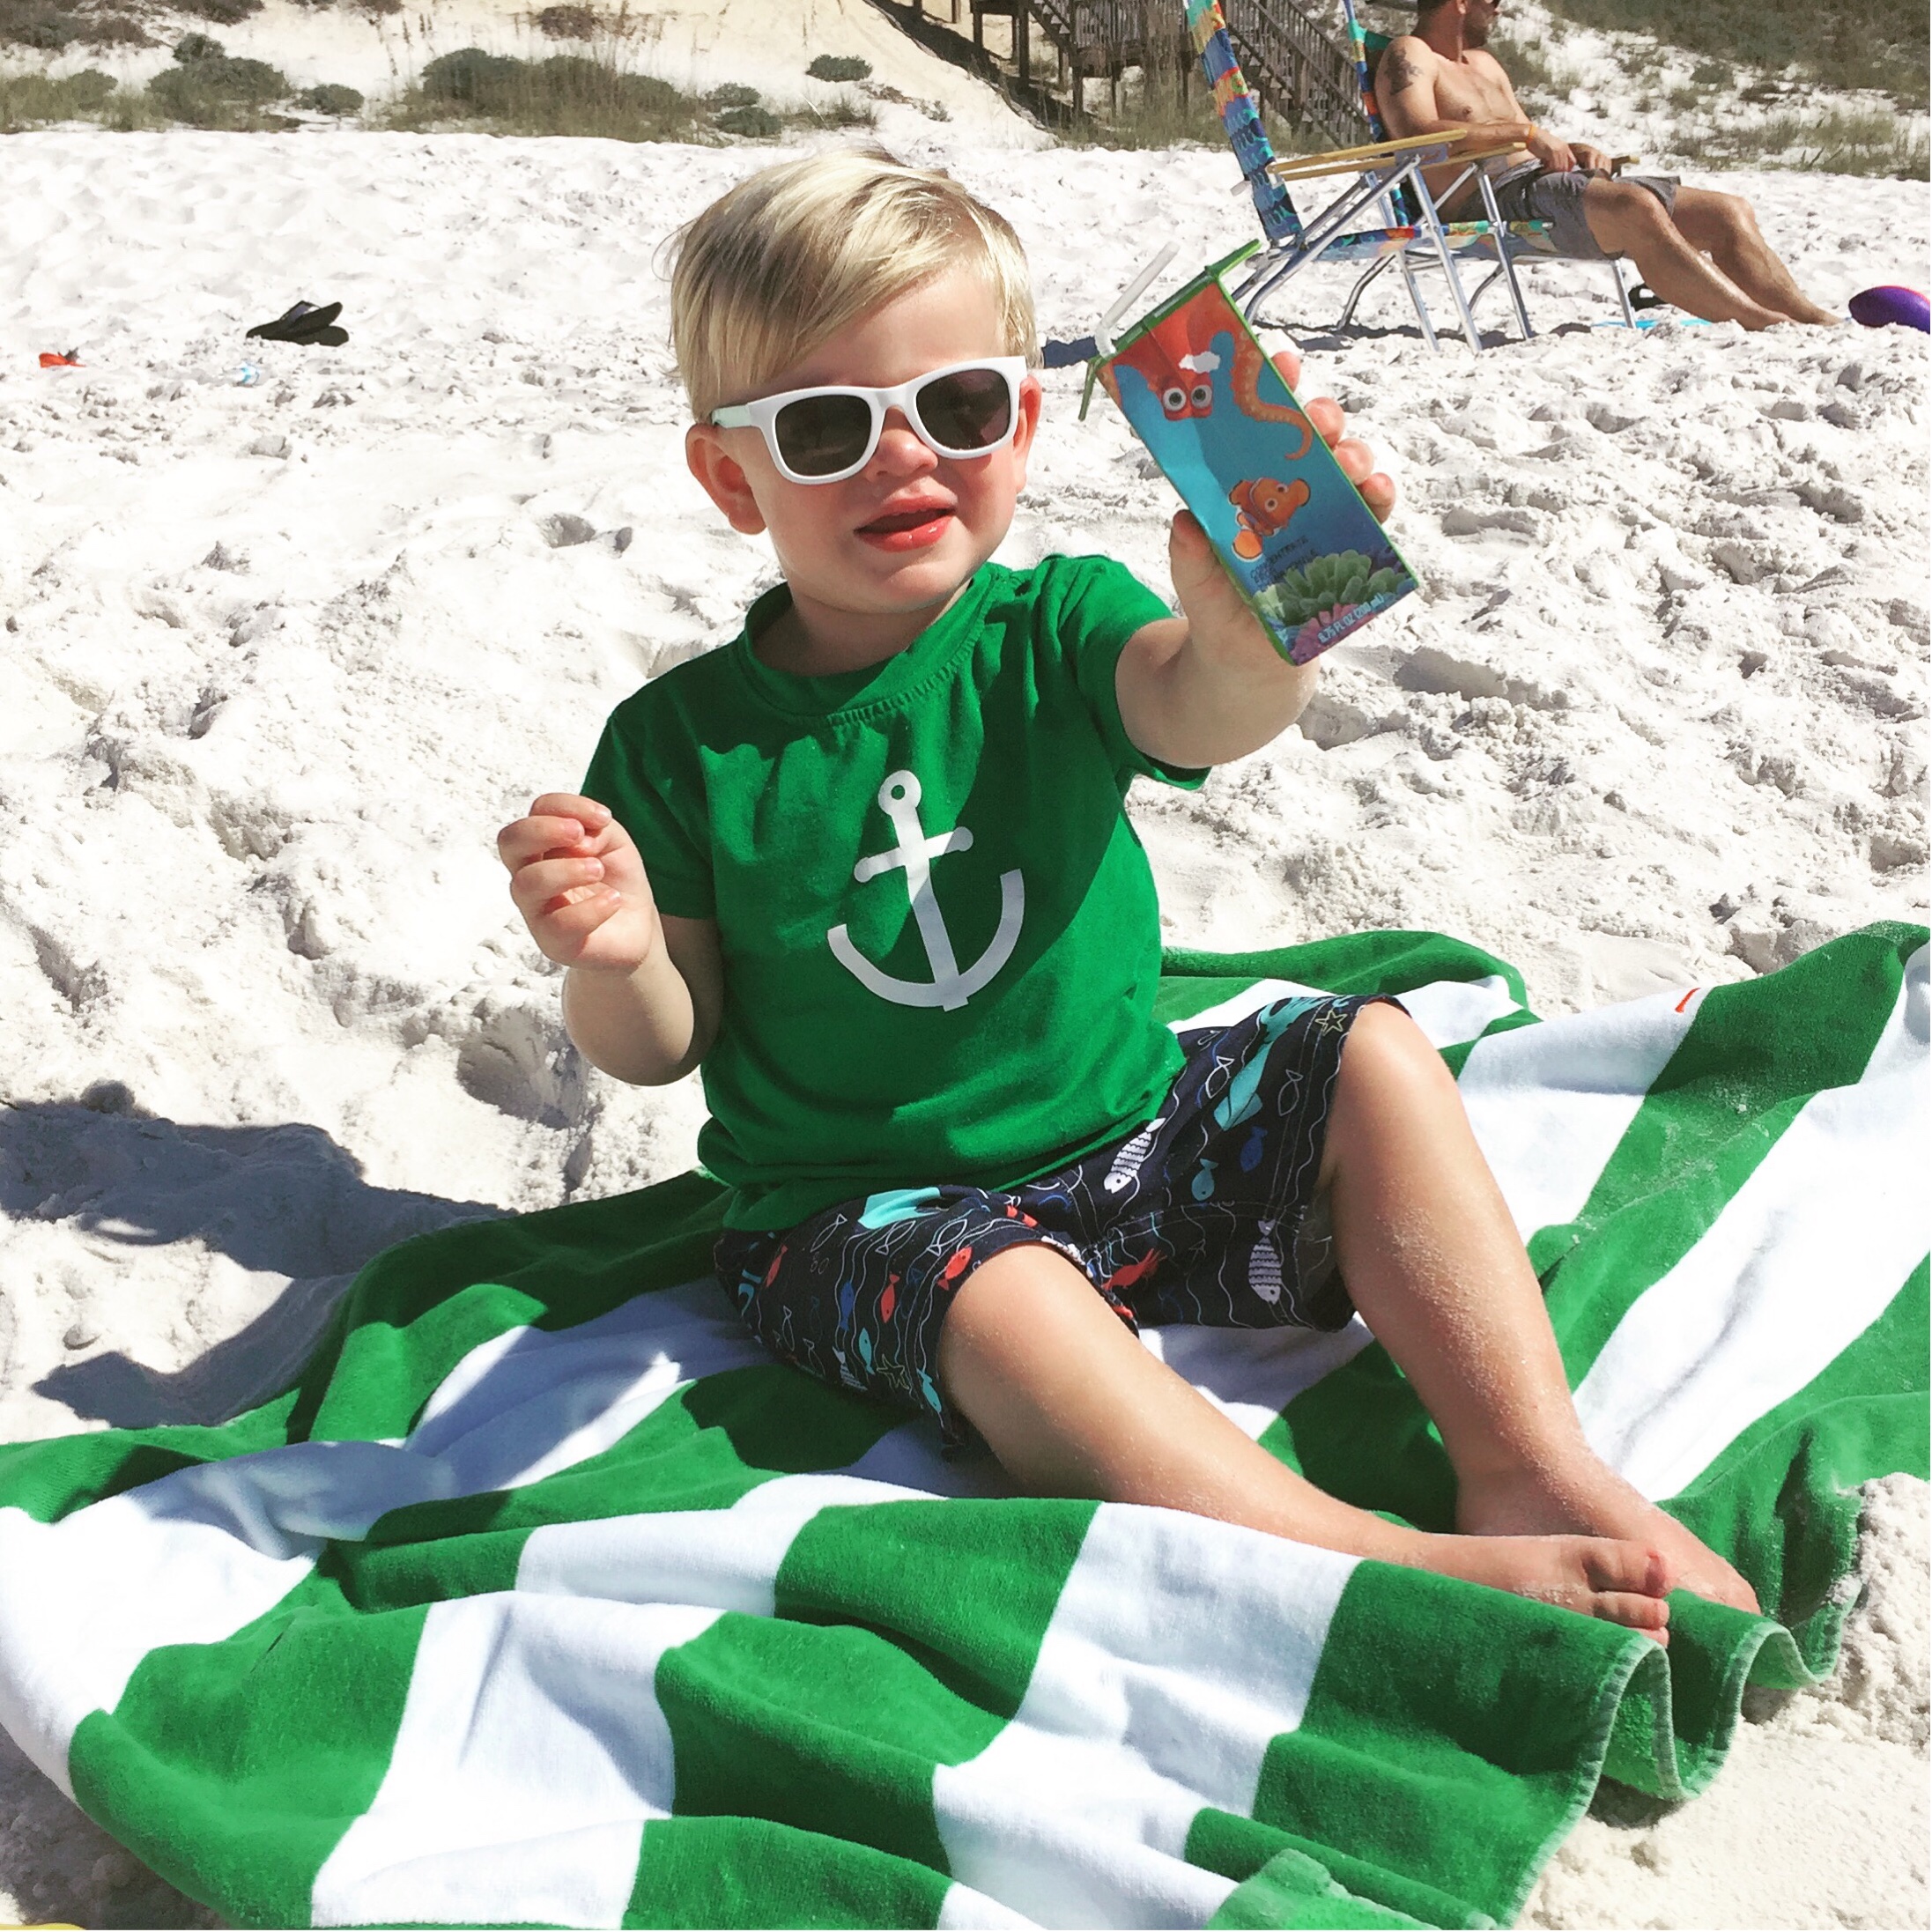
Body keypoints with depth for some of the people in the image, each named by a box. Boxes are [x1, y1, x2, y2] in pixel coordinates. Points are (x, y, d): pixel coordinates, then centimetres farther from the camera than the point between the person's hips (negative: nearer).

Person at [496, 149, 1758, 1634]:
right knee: (1015, 1308, -33)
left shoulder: (1054, 633, -5)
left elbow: (1201, 710, -29)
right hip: (874, 1215, -3)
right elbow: (667, 1042, -2)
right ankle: (1405, 1574, -35)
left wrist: (1243, 628, -54)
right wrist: (615, 962, -27)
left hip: (1129, 1134, 4)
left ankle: (1533, 1468, -10)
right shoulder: (682, 742, -9)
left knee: (1373, 1055, -10)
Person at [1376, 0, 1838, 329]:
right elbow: (1417, 134, -20)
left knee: (1729, 212, -2)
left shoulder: (1484, 62, 30)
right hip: (1494, 200, -10)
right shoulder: (1409, 55, 1)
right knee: (1638, 208, -35)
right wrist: (1526, 133, -17)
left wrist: (1577, 151, 7)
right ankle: (1762, 324, -37)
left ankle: (1812, 318, -12)